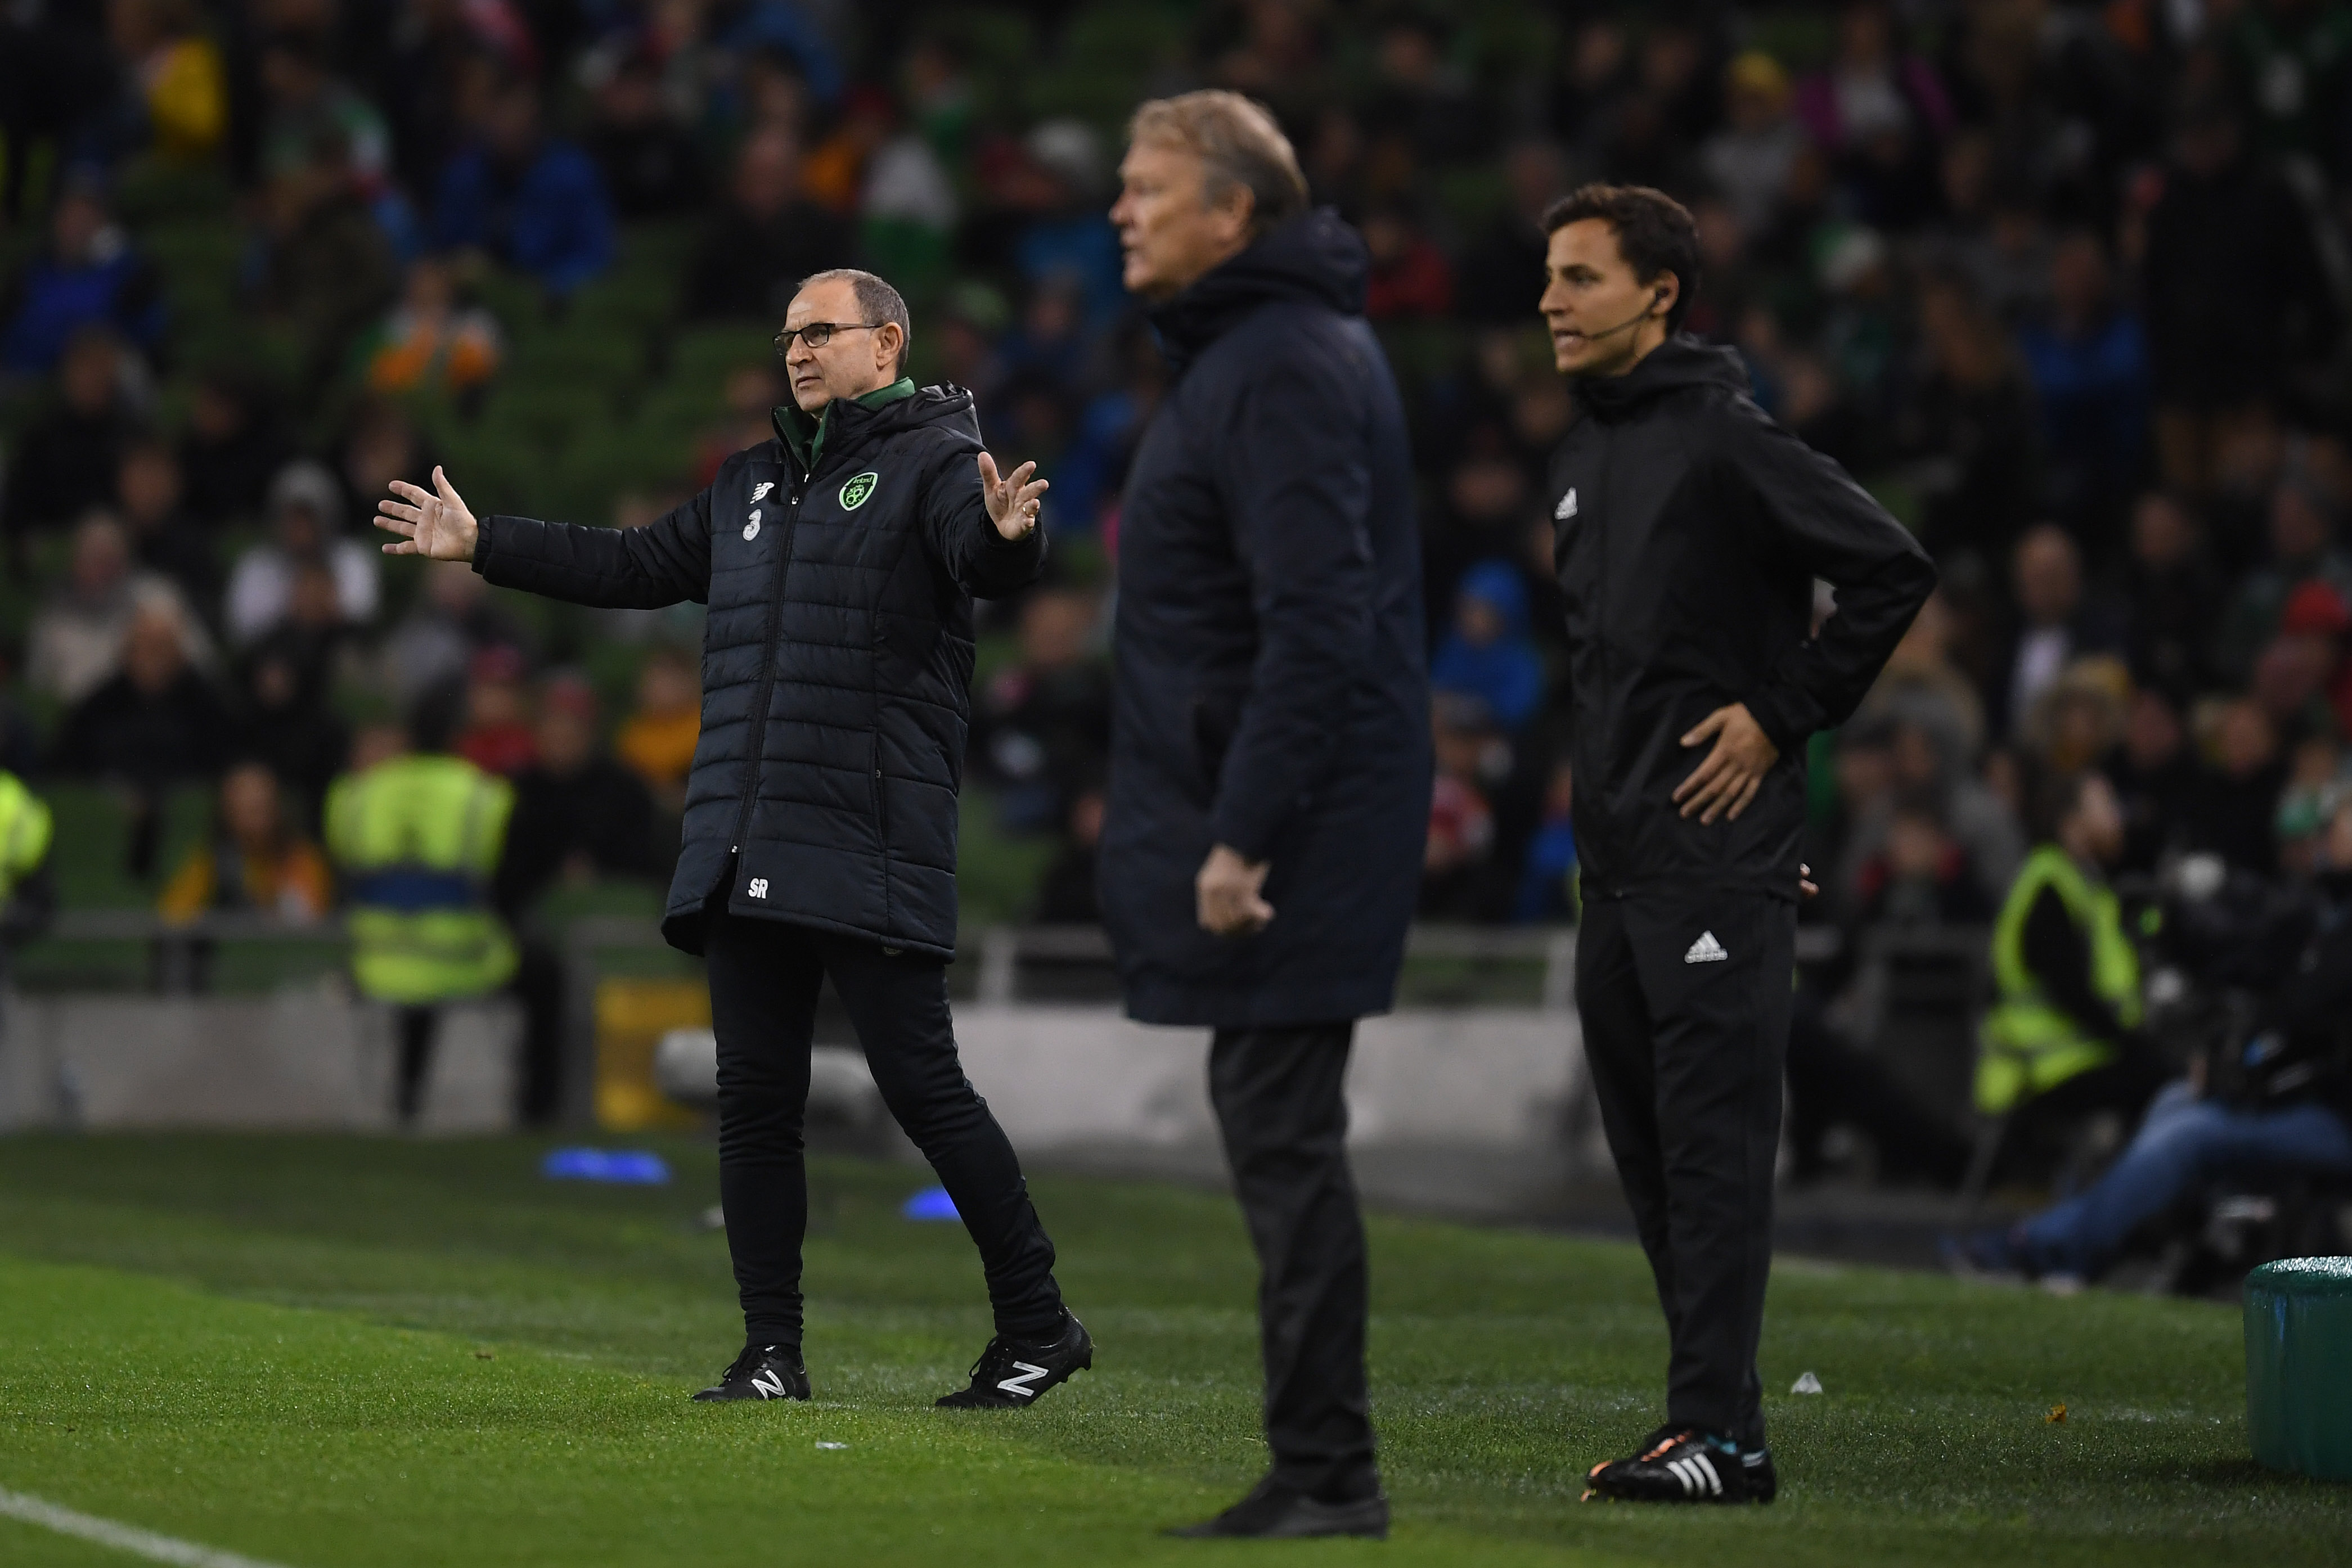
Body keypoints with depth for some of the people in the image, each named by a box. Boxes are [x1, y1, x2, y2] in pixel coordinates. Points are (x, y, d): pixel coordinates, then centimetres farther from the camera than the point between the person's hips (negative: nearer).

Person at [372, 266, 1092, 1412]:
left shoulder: (933, 461, -3)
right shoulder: (755, 482, 21)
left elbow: (978, 552, -22)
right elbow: (638, 566, 31)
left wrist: (1006, 537, -46)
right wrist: (484, 545, 31)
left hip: (871, 850, -8)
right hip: (743, 849, 8)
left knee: (922, 1086, -7)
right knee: (754, 1100, 6)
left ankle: (1037, 1325, 2)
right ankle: (772, 1352, 11)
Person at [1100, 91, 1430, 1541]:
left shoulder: (1282, 371, -16)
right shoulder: (1267, 346, 17)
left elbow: (1314, 622, -23)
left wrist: (1245, 834, -24)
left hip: (1288, 821, -11)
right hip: (1273, 810, 11)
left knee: (1286, 1136, -8)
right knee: (1277, 1132, 12)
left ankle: (1329, 1474, -6)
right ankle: (1316, 1472, 16)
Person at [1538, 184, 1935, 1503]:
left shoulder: (1724, 439, -11)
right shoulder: (1588, 451, 16)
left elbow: (1895, 570, -14)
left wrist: (1784, 714, -12)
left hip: (1720, 856, -9)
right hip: (1616, 852, 9)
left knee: (1714, 1145, -10)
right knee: (1650, 1147, 10)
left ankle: (1718, 1431, -11)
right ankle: (1715, 1415, 16)